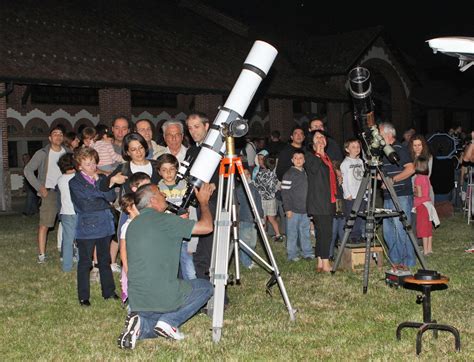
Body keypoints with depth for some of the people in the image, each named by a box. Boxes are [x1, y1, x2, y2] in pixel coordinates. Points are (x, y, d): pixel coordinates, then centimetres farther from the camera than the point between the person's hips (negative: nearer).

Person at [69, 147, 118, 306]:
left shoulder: (102, 178, 8)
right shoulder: (75, 182, -4)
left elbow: (111, 196, -4)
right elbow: (88, 197, -18)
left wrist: (99, 181, -11)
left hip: (105, 225, 4)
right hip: (86, 226, -4)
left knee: (105, 260, 15)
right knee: (85, 262, 3)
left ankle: (109, 291, 27)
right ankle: (83, 297, 13)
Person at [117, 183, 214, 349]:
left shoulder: (132, 225, 12)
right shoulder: (164, 220, -11)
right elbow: (206, 227, -10)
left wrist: (179, 223, 26)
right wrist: (203, 201, 8)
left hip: (137, 302, 7)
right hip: (165, 297, -7)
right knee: (205, 287, 17)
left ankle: (140, 325, 0)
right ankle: (168, 321, 0)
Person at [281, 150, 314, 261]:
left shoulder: (306, 173, 13)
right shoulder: (289, 174, -8)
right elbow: (285, 193, -11)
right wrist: (288, 209, -15)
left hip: (305, 210, 6)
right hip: (293, 210, -6)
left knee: (306, 232, 10)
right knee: (292, 233, 0)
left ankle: (307, 252, 19)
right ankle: (292, 254, 8)